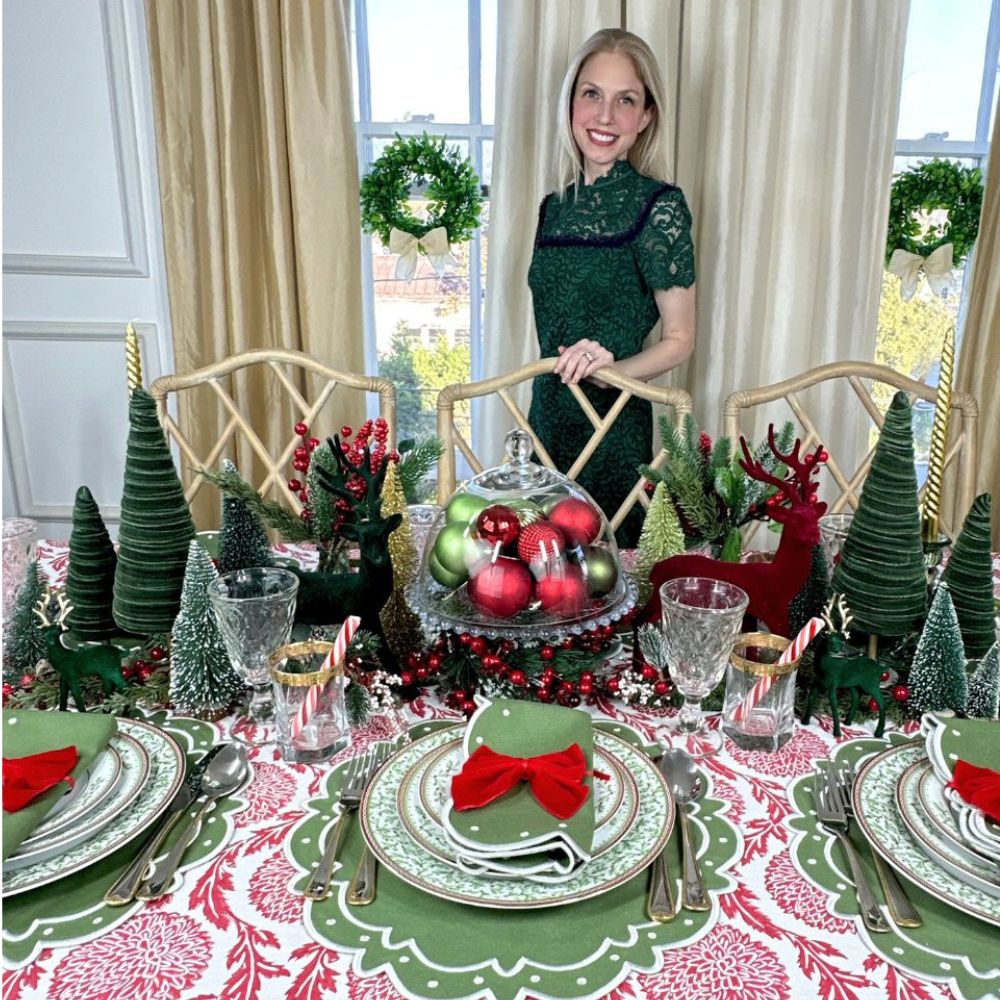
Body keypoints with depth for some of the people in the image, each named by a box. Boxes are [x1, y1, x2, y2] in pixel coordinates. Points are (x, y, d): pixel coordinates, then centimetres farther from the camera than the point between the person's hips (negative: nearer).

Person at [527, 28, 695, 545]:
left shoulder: (659, 206, -10)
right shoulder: (555, 206, 7)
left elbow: (679, 340, -8)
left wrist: (612, 369, -23)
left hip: (614, 429, -5)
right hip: (549, 419, 6)